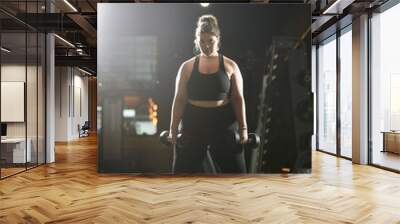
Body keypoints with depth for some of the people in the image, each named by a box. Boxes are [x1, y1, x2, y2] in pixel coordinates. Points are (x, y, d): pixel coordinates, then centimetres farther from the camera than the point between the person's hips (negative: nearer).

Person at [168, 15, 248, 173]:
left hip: (223, 124, 0)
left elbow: (238, 98, 0)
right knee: (184, 172, 8)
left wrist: (243, 127, -7)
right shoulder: (187, 67, 2)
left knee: (235, 171, 5)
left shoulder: (230, 66, 1)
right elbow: (179, 99, 3)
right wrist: (173, 129, -1)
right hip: (193, 124, 1)